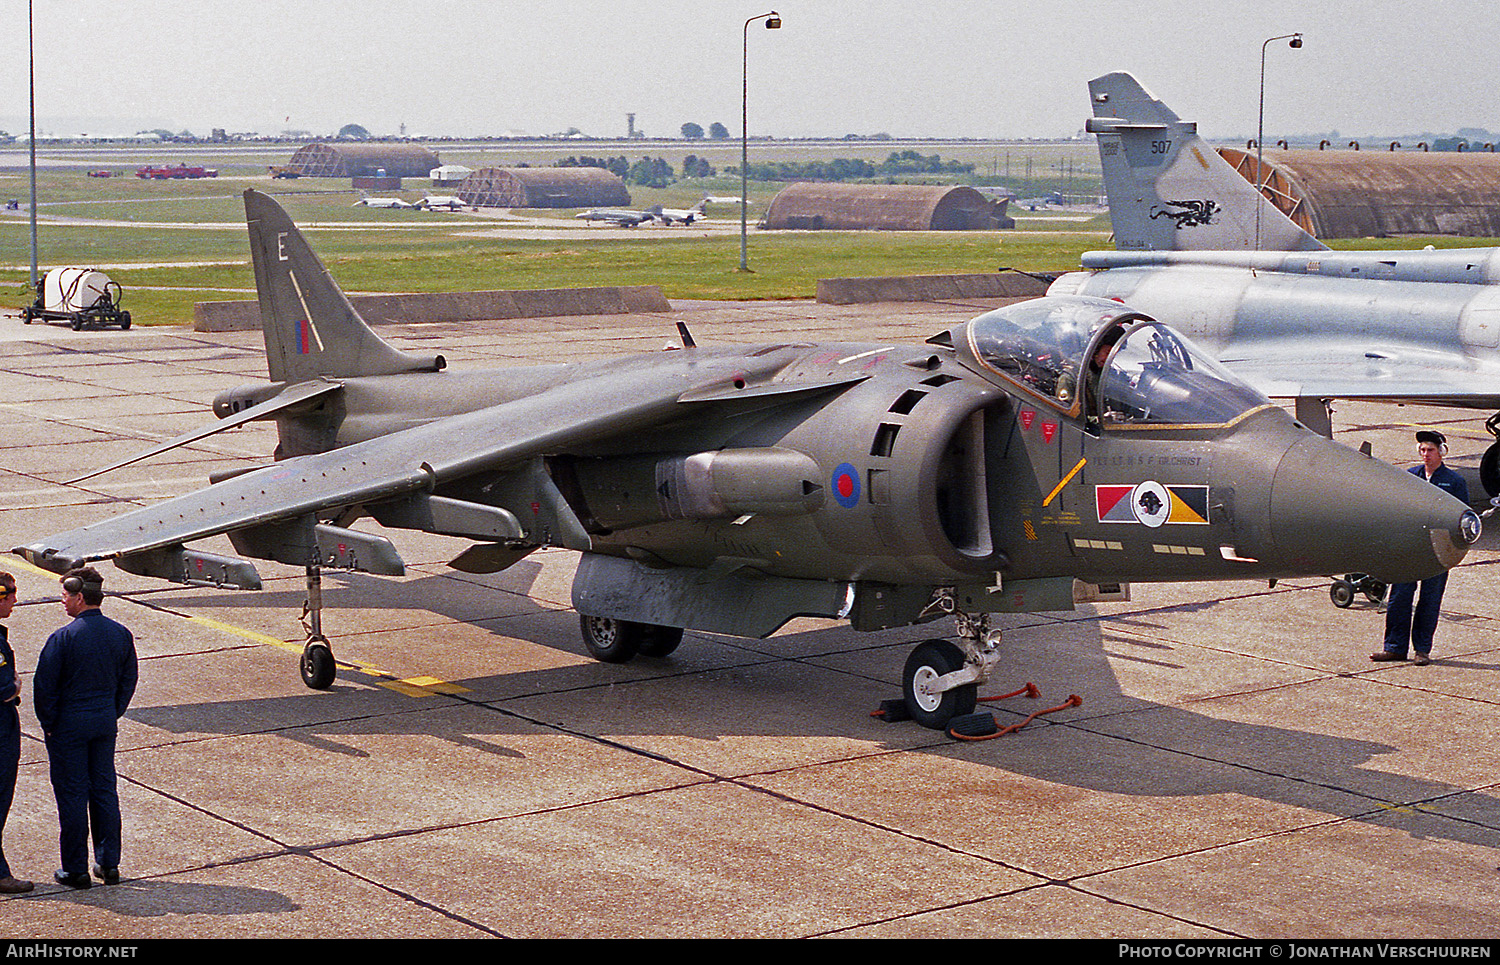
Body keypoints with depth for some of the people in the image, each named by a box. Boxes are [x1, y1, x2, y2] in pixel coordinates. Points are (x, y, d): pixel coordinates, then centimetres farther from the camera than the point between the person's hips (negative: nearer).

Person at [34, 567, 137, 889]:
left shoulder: (63, 638, -17)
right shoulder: (121, 634, 1)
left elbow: (44, 686, -14)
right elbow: (128, 681, 8)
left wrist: (48, 724, -2)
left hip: (69, 726, -5)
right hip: (105, 723, 5)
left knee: (72, 794, 2)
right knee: (104, 791, 13)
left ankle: (75, 869, 7)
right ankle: (108, 863, 16)